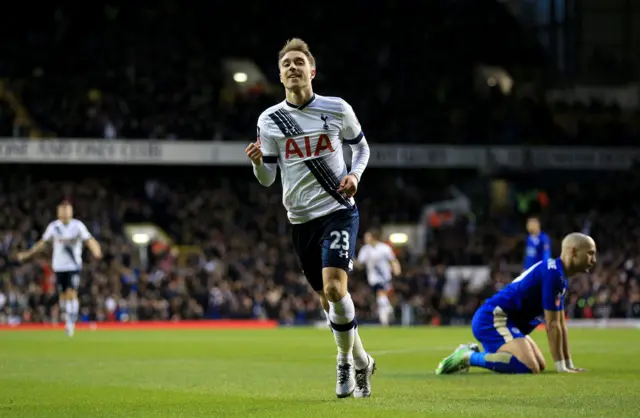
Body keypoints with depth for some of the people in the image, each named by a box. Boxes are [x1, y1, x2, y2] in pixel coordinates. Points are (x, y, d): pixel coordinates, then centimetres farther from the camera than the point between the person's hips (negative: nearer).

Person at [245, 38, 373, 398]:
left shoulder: (338, 109, -3)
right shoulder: (269, 120, 1)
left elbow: (361, 147, 13)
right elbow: (268, 179, 5)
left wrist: (354, 175, -6)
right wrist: (258, 162, -17)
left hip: (339, 210, -3)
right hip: (302, 219, 3)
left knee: (334, 288, -21)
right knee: (329, 300, 10)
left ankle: (347, 360, 0)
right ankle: (361, 362, 33)